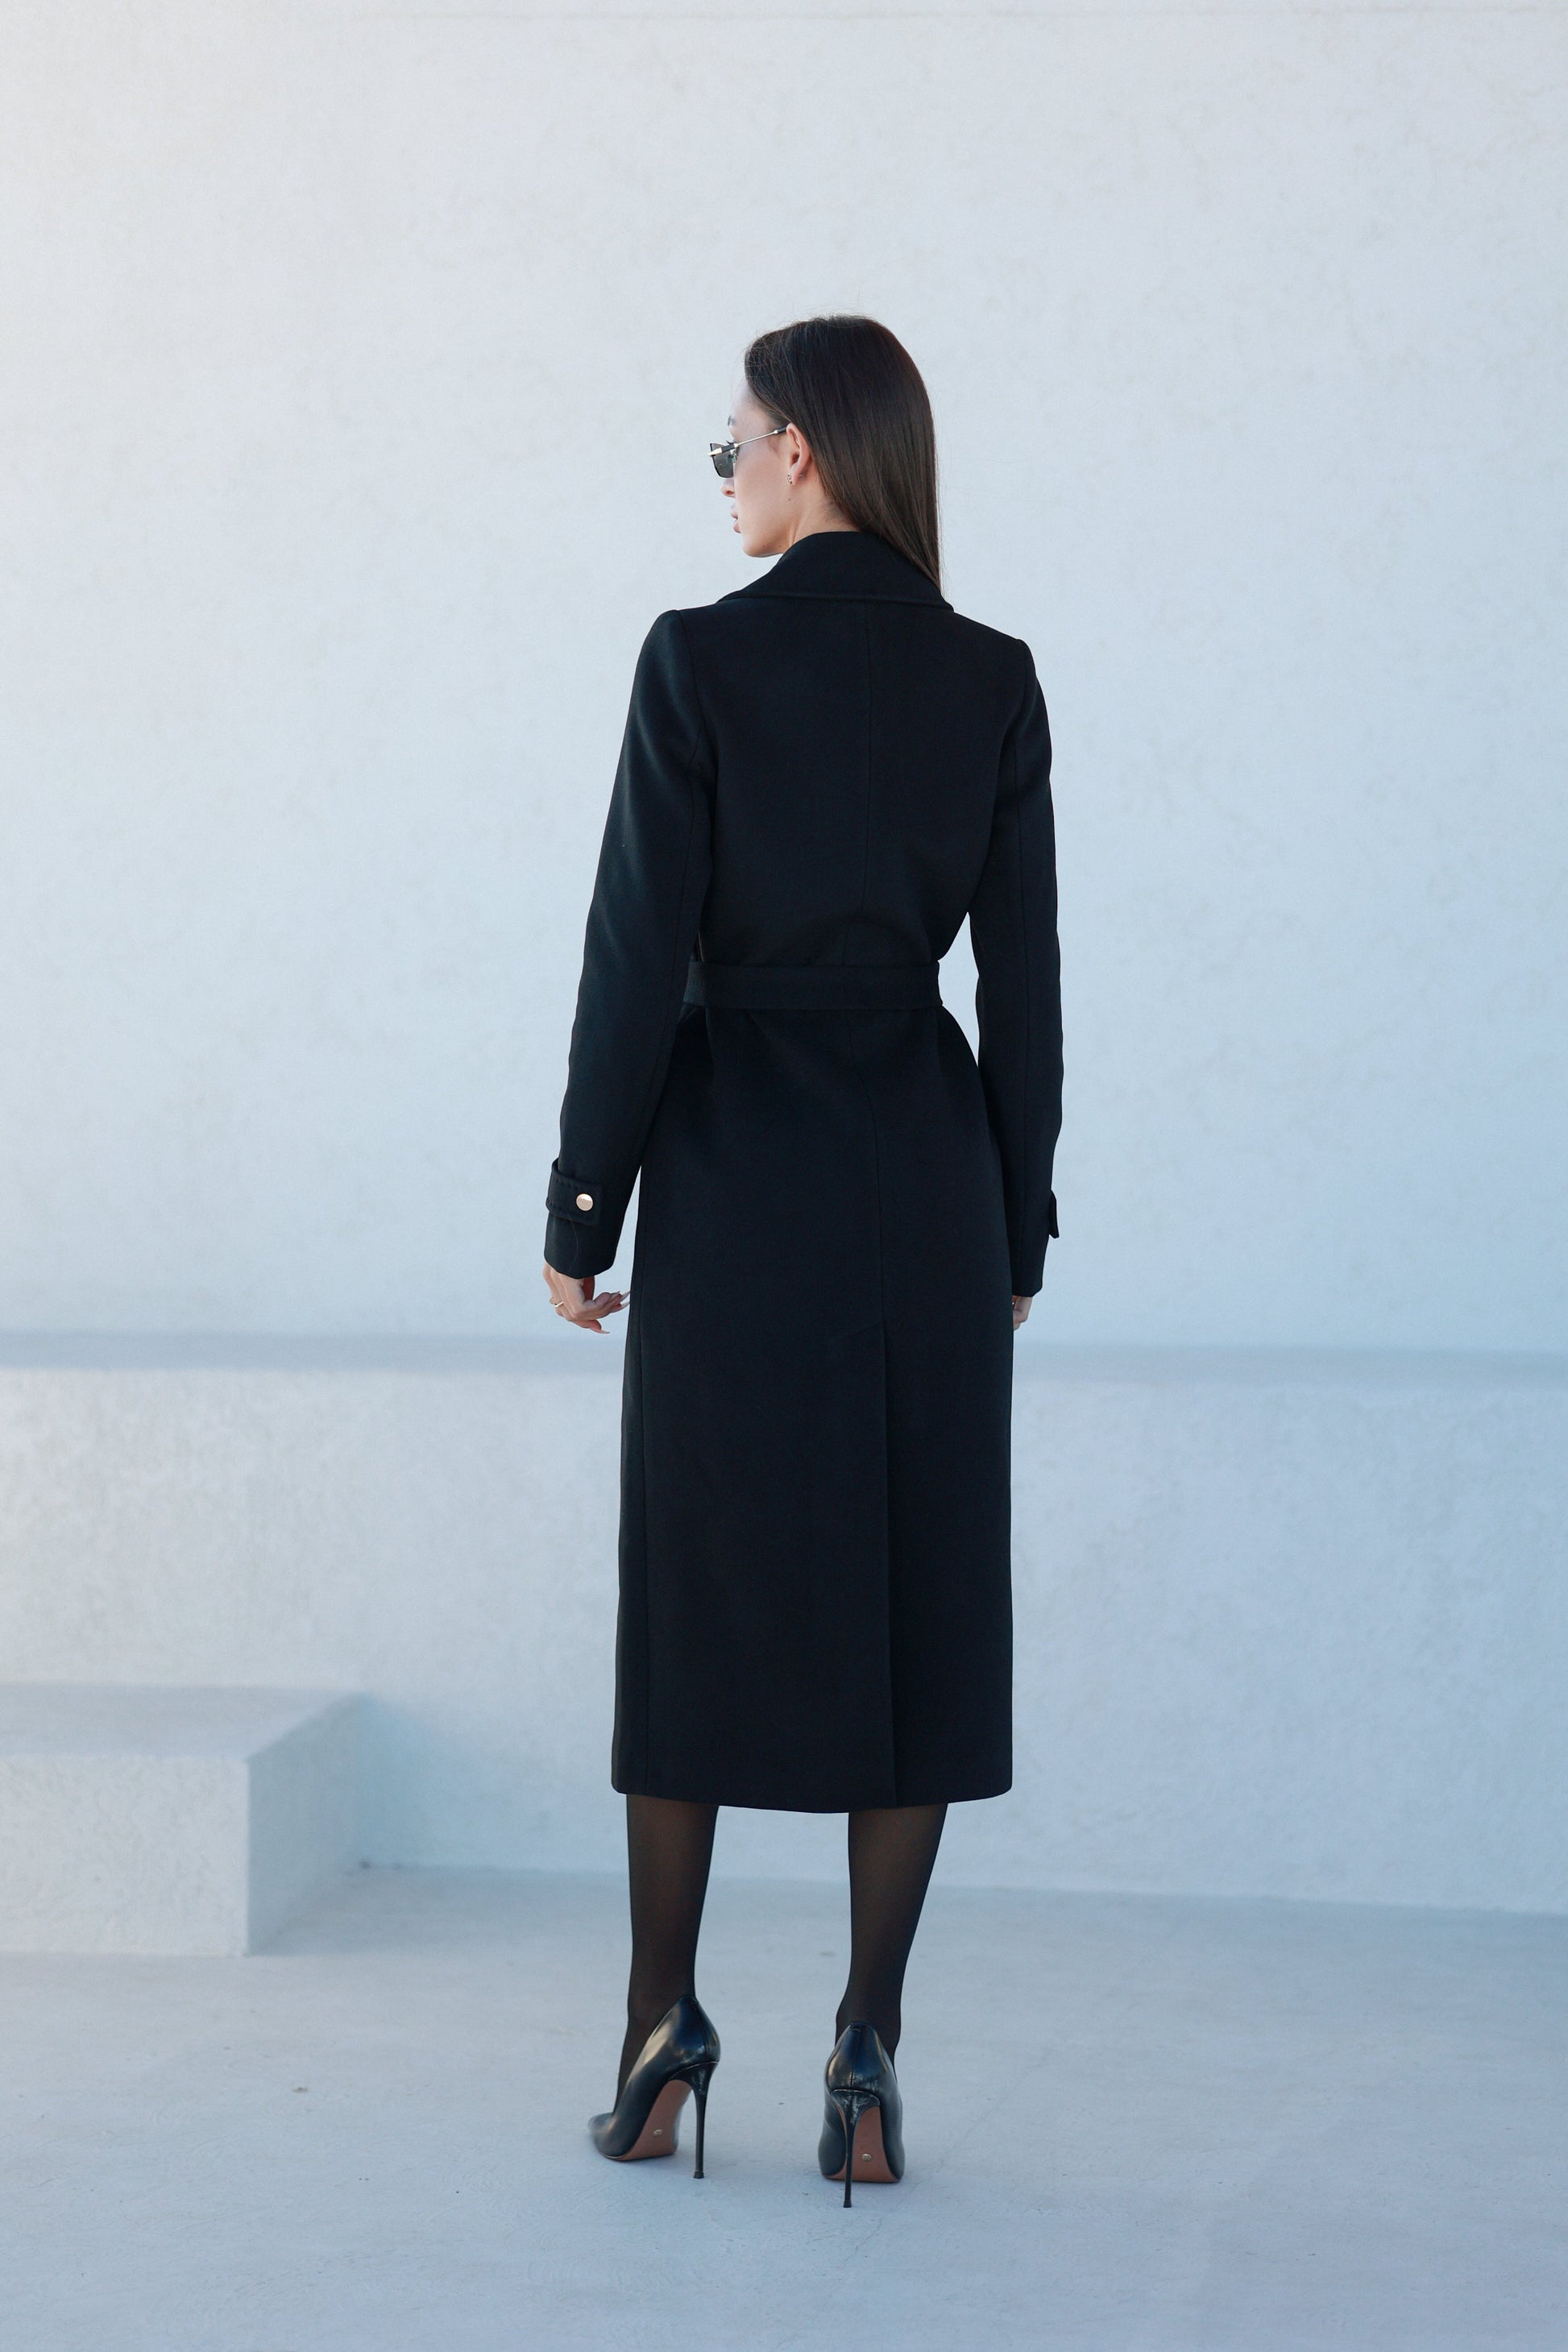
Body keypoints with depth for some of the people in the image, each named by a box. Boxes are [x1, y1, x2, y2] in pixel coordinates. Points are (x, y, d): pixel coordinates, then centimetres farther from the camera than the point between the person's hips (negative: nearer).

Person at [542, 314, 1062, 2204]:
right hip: (926, 1172, 2)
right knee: (916, 1605, 6)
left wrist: (584, 1204, -1)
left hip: (735, 1168, -2)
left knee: (699, 1600, 9)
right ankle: (866, 2050, 4)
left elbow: (640, 951, -9)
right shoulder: (991, 681, 2)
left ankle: (664, 2035, 15)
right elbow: (1022, 978, 3)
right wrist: (1020, 1227, 12)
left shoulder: (702, 661, -8)